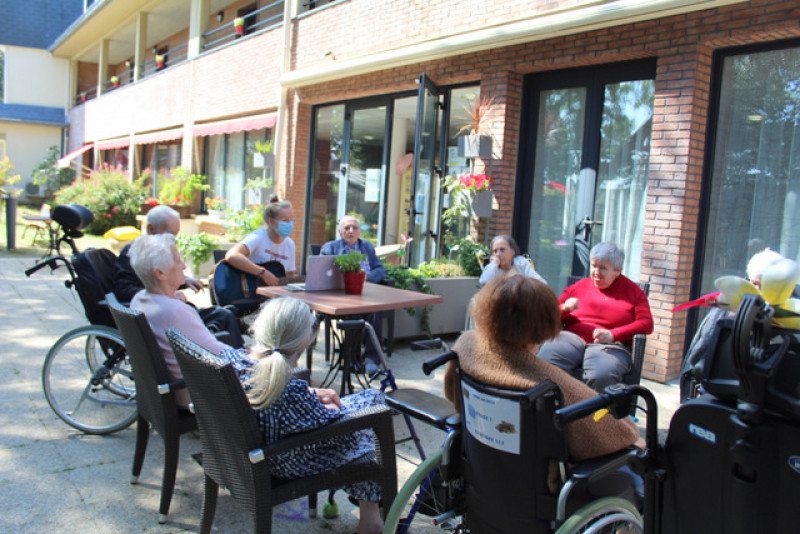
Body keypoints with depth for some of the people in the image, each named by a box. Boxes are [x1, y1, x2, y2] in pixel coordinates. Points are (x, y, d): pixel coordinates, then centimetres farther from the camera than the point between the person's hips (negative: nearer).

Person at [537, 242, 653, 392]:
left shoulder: (632, 291, 17)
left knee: (601, 377, -38)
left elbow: (646, 323, 4)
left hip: (610, 345, -2)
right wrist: (565, 308, -1)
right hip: (572, 337, 2)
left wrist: (612, 334, -11)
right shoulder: (579, 286, 23)